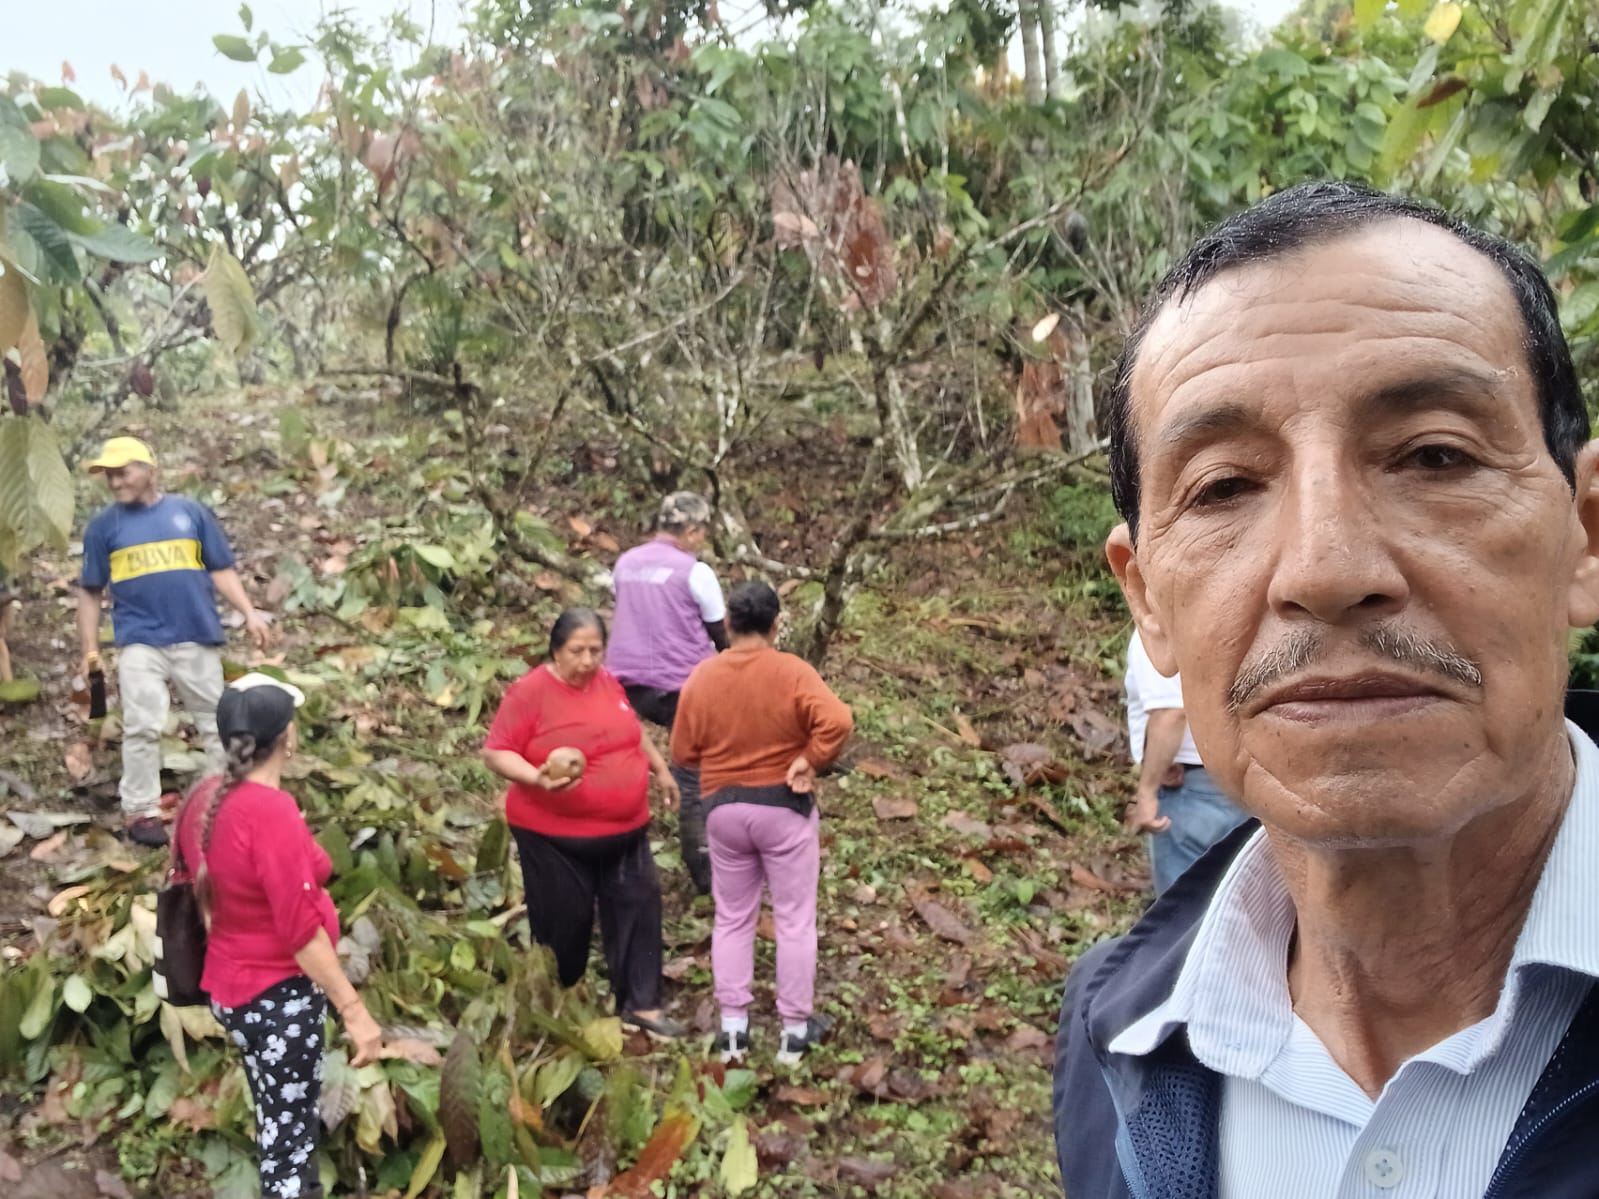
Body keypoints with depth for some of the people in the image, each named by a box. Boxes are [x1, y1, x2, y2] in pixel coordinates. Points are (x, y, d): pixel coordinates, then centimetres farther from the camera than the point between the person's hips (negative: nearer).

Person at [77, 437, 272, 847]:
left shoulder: (189, 511, 4)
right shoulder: (104, 524, 5)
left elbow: (221, 569, 7)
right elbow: (89, 591, 8)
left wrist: (249, 614, -2)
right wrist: (90, 650, 4)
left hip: (198, 638, 1)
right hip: (140, 642, -1)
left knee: (216, 723, 8)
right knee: (143, 728, -4)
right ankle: (140, 811, 7)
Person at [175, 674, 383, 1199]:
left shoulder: (205, 797, -1)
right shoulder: (272, 811, -26)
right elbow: (301, 931, -26)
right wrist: (354, 1009, -22)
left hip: (233, 985, 9)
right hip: (278, 995, -8)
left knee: (279, 1117, 25)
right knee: (290, 1132, 5)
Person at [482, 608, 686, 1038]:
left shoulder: (607, 682, 3)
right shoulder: (528, 692, -17)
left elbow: (633, 732, 20)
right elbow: (495, 752, -17)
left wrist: (661, 770, 23)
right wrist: (537, 778, -32)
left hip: (625, 829, 6)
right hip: (555, 835, -6)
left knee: (638, 909, 6)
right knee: (563, 922, 5)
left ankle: (641, 1004, 15)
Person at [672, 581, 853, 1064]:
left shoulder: (702, 676, -4)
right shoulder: (792, 671, -14)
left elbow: (683, 751, 1)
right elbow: (838, 722, -28)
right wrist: (810, 761, -14)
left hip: (723, 808, 3)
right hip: (785, 808, -3)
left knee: (733, 919, 16)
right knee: (794, 920, 9)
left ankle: (732, 1026, 19)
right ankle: (795, 1028, 17)